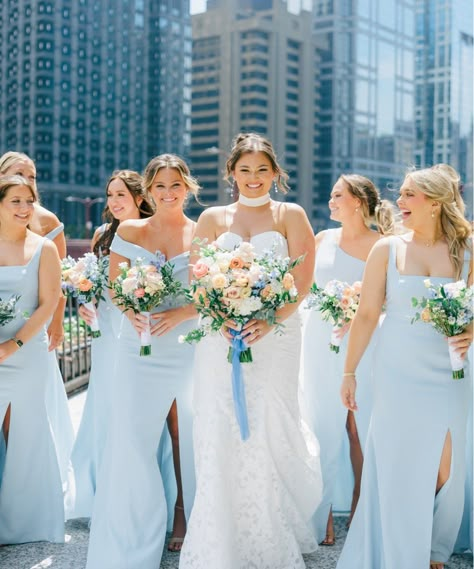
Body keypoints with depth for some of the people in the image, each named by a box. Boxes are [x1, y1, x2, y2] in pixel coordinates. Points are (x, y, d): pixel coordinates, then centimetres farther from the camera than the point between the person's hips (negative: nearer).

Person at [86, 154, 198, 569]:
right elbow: (113, 286, 6)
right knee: (132, 436, -3)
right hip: (141, 346, 0)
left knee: (194, 433, 6)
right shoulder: (129, 232, 6)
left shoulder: (203, 234, 3)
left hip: (190, 345, 0)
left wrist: (179, 314, -16)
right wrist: (132, 313, -15)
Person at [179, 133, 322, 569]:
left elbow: (303, 279, -2)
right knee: (220, 436, 0)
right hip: (220, 337, 2)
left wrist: (271, 320, -16)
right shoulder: (212, 219, 13)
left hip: (276, 334, -2)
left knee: (269, 432, -3)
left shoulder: (291, 215, 8)